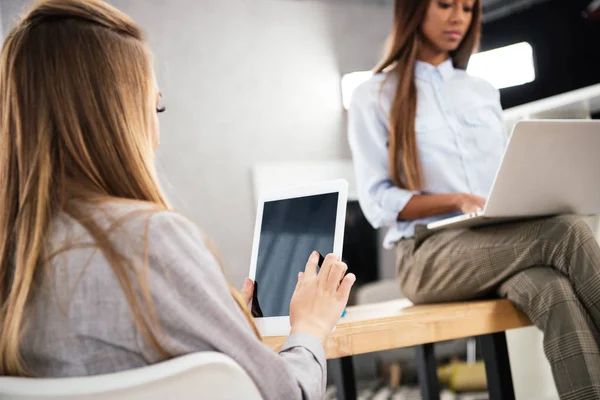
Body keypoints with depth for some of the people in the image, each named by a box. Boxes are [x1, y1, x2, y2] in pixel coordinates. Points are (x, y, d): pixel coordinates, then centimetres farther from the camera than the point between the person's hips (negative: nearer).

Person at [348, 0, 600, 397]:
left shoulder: (484, 92, 21)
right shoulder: (375, 98, 5)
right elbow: (377, 201, -3)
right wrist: (457, 201, -18)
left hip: (501, 241, 4)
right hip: (428, 255, -4)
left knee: (555, 291, -34)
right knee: (567, 233, -30)